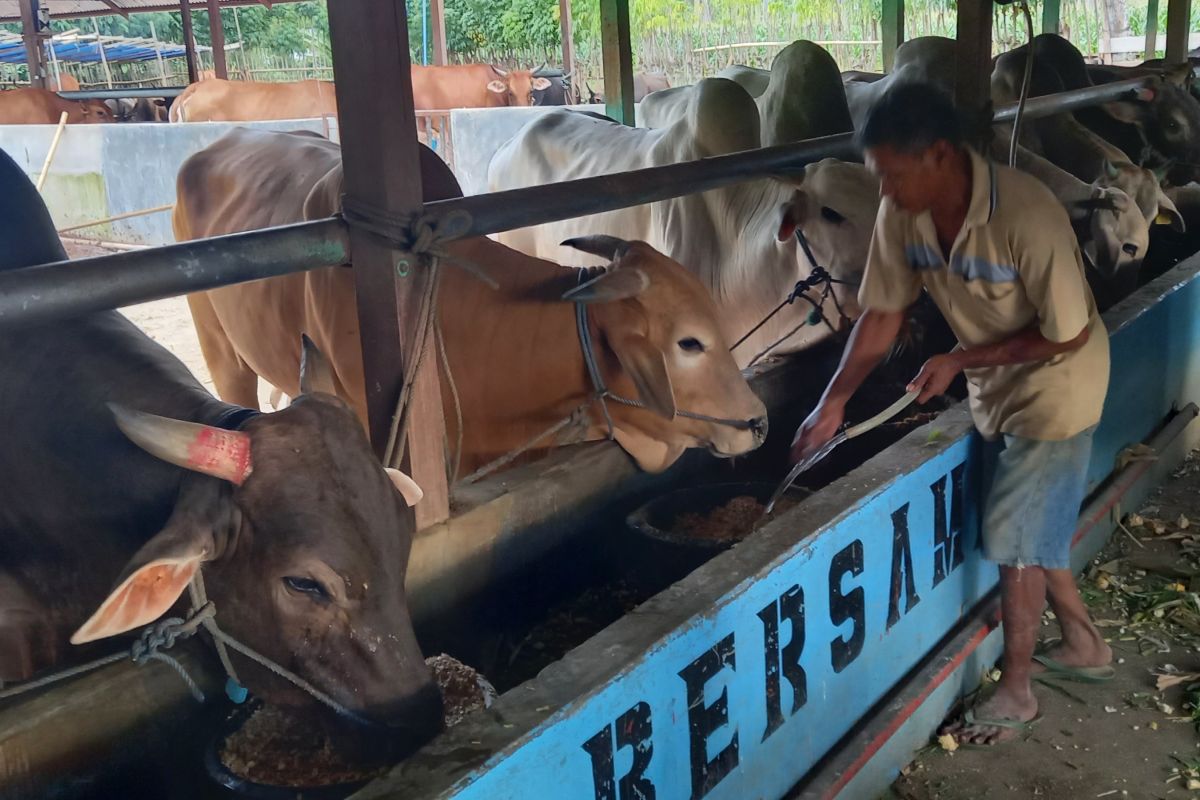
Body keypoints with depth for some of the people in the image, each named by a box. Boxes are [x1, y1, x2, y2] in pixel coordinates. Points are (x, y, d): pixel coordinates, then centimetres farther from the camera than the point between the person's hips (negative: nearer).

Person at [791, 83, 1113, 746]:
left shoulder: (1025, 217, -35)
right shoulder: (901, 213, -15)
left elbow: (1069, 334, -25)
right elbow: (882, 313, -6)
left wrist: (961, 360, -22)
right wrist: (833, 402, -9)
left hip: (1054, 386, -6)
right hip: (996, 387, 7)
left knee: (1014, 535, 0)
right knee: (1032, 525, 19)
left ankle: (1015, 693, 20)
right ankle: (1084, 646, 41)